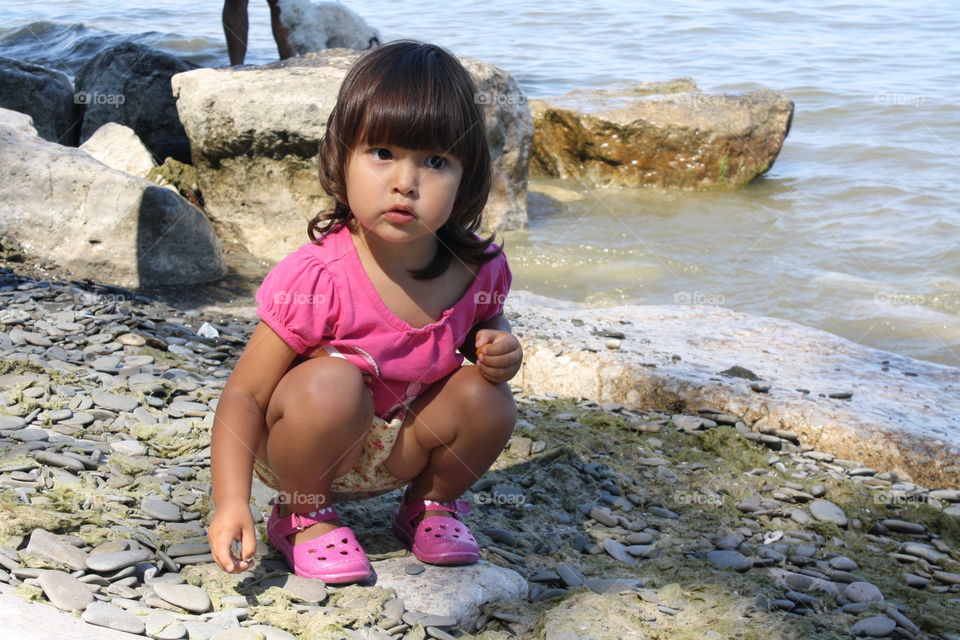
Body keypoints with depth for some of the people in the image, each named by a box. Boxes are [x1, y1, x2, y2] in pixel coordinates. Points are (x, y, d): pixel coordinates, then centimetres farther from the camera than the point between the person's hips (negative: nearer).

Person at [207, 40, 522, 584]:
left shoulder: (479, 269, -15)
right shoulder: (319, 279, -30)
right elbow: (244, 395, -24)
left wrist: (497, 348, -13)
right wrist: (232, 502, -36)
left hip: (398, 451, 4)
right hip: (303, 453, -4)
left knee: (486, 400, -19)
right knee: (332, 382, -33)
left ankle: (432, 504, 11)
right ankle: (304, 516, -6)